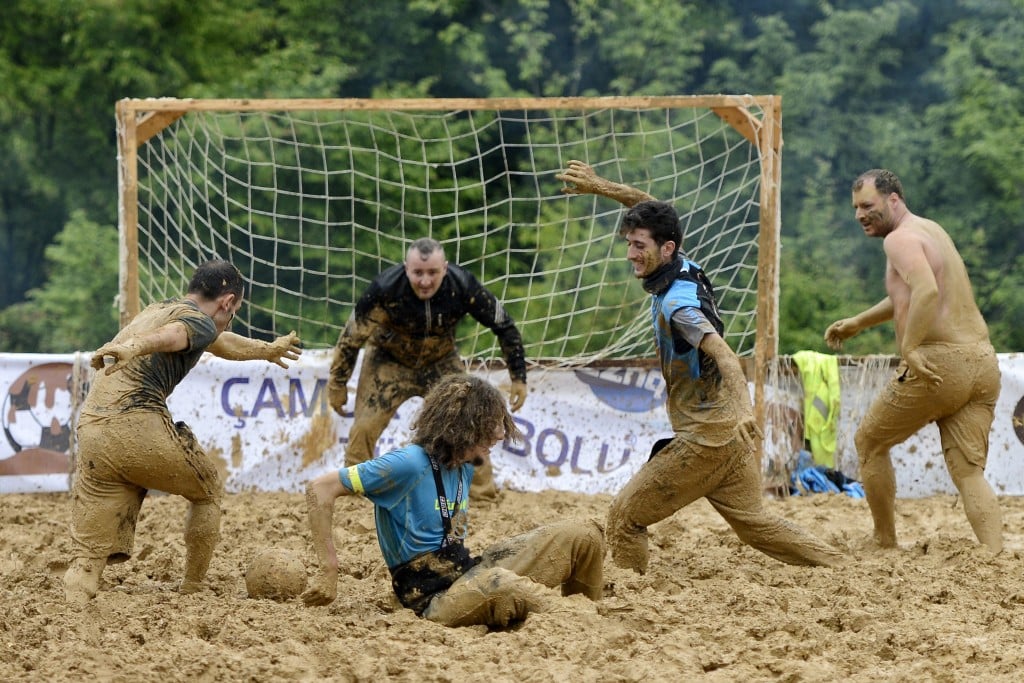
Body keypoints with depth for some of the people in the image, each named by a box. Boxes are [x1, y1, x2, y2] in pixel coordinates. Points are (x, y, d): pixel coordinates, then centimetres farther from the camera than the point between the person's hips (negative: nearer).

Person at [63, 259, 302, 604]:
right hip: (139, 427, -7)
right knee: (208, 488, 22)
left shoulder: (159, 309, 31)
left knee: (88, 555, 1)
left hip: (91, 431, 7)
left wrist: (266, 350, 68)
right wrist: (132, 347, -44)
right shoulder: (200, 321, 4)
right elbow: (170, 335, -22)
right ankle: (191, 590, 28)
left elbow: (222, 343, 51)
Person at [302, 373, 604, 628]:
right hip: (435, 599, -8)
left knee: (582, 535, 1)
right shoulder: (409, 464, -15)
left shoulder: (464, 468, 11)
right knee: (500, 585, -42)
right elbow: (319, 490, -17)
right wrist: (328, 572, -18)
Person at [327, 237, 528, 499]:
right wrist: (338, 384, -9)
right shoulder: (386, 288, -32)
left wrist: (519, 377, -10)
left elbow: (504, 326, -13)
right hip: (389, 361, -2)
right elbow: (353, 335, -18)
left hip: (441, 362, 2)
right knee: (365, 427, -11)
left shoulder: (463, 286, -28)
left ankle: (484, 491, 12)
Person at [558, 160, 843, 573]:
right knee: (753, 523, 15)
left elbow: (723, 355, -35)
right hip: (733, 435, 9)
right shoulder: (682, 268, 4)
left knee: (624, 517, -2)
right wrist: (600, 187, 21)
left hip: (706, 439, -9)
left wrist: (743, 412, -48)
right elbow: (652, 212, 21)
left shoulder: (675, 306, -20)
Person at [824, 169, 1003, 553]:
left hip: (939, 364, -8)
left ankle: (885, 544, 19)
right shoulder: (931, 230, 23)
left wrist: (910, 347, -24)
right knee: (969, 473, 2)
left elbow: (927, 291, -26)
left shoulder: (900, 238, -7)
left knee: (869, 441, 13)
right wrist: (857, 323, 41)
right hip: (983, 364, 8)